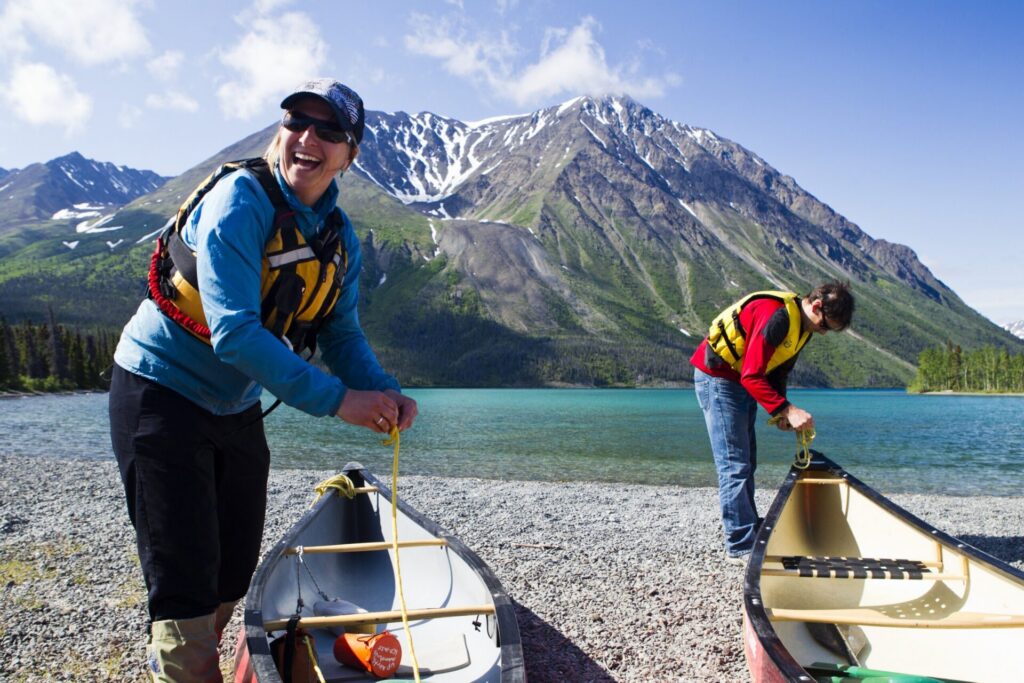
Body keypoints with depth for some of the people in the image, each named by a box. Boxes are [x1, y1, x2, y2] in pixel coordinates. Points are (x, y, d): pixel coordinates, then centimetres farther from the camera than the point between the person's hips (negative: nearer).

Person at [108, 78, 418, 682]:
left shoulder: (341, 237, 0)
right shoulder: (239, 201, -23)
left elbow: (342, 333, 2)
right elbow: (234, 332, -32)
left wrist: (383, 391, -18)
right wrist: (336, 399, -34)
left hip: (237, 405, 8)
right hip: (162, 393, -7)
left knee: (235, 569, 20)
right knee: (186, 578, -5)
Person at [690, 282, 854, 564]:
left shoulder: (801, 324, 5)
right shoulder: (776, 315, -27)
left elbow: (777, 372, 12)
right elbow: (752, 376, -30)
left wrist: (781, 411, 0)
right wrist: (786, 409, -33)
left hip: (742, 381, 10)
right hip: (717, 378, -10)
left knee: (746, 462, 14)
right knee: (734, 465, -11)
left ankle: (750, 531, 23)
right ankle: (741, 548, -7)